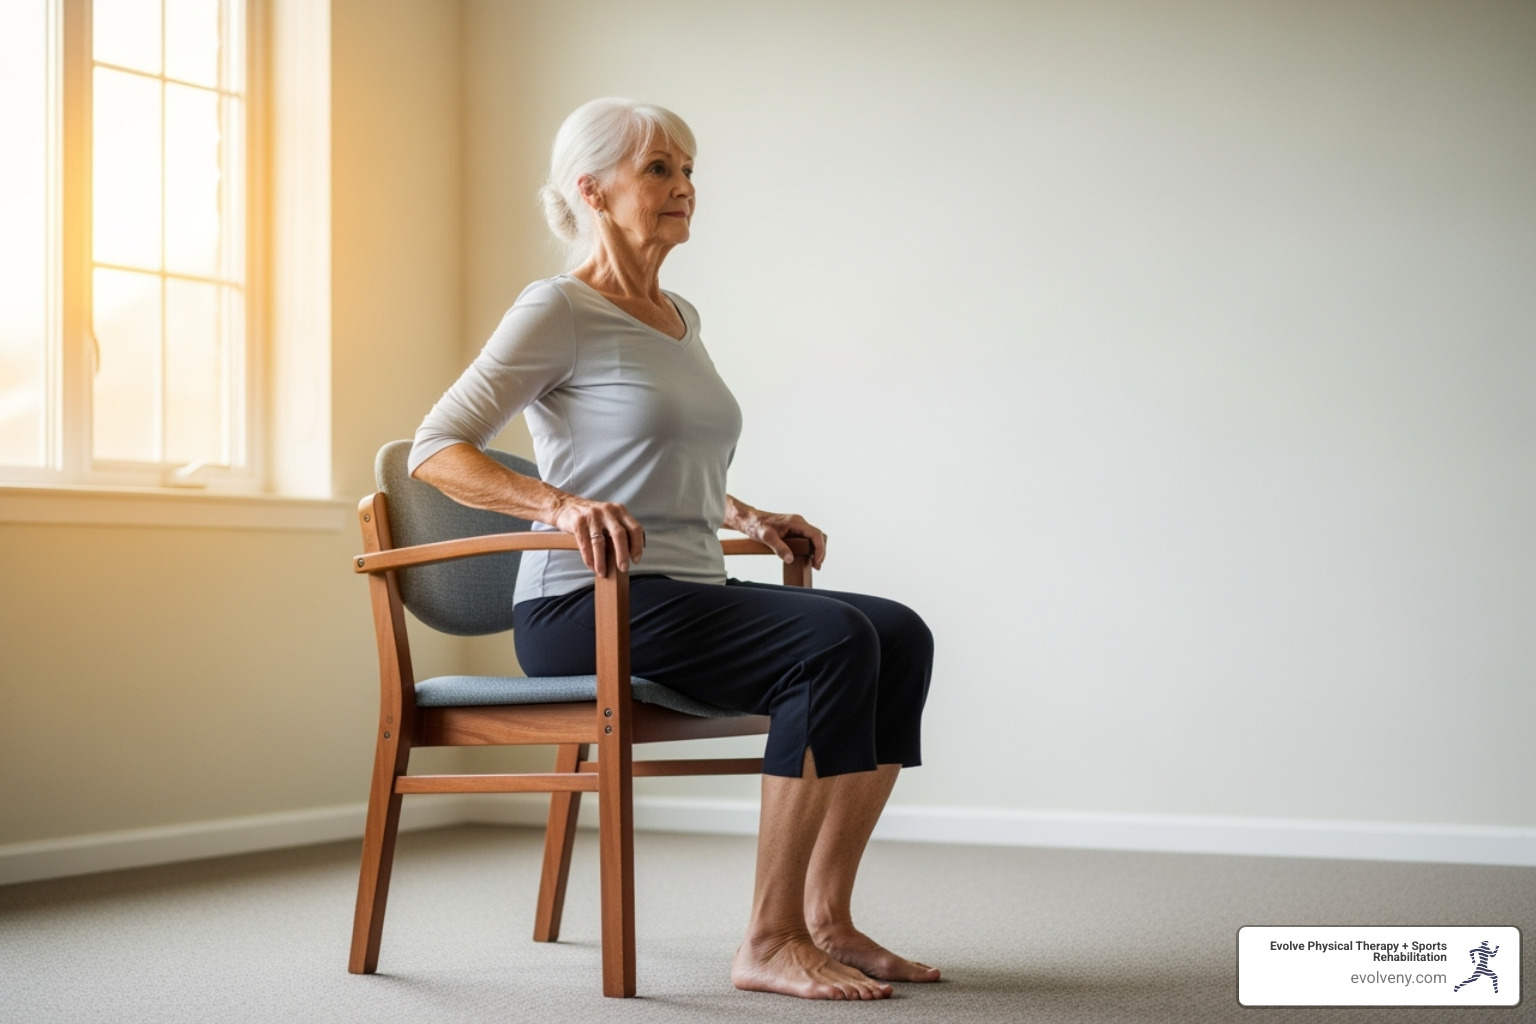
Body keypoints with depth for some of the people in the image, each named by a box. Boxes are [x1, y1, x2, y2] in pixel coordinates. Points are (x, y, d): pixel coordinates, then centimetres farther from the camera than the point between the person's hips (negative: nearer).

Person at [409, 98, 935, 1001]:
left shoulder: (681, 319, 20)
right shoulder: (558, 310, -4)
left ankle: (826, 919, -10)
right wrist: (559, 503, -27)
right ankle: (769, 942, -24)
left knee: (900, 635, -12)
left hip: (691, 591, 8)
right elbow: (437, 448, -12)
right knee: (834, 641, -28)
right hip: (586, 607, -8)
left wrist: (746, 516, 18)